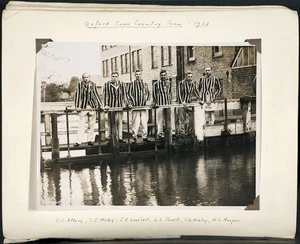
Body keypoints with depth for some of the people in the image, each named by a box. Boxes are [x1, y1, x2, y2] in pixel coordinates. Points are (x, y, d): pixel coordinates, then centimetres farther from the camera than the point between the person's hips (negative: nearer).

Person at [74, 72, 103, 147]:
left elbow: (96, 95, 12)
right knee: (81, 124, -4)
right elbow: (77, 95, 0)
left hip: (92, 106, 2)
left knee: (91, 125, 4)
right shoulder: (80, 84, 2)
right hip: (83, 107, -2)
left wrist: (100, 105, 9)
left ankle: (90, 140, 13)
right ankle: (78, 141, -2)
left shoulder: (93, 84, 7)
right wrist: (77, 106, -7)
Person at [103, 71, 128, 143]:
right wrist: (106, 105, -13)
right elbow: (105, 95, -4)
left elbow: (124, 95, 10)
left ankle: (120, 138, 7)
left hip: (120, 106, 3)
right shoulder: (107, 84, 2)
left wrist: (127, 104, 3)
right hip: (111, 107, -3)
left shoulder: (122, 84, 10)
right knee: (111, 123, -3)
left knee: (120, 122, 3)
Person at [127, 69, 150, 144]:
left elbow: (147, 93, 21)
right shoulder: (131, 84, 4)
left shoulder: (145, 84, 15)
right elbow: (129, 94, 0)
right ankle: (134, 137, 0)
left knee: (145, 122, 4)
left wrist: (147, 100, 9)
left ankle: (144, 136, 12)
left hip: (144, 106, 4)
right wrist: (130, 103, -10)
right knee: (135, 122, -6)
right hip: (135, 106, -4)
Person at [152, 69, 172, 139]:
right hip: (160, 104, -5)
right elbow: (154, 94, 1)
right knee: (160, 119, -5)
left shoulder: (169, 83, 12)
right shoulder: (156, 83, -2)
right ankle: (160, 133, -1)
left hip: (168, 104, 5)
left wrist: (170, 101, 15)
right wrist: (155, 102, -2)